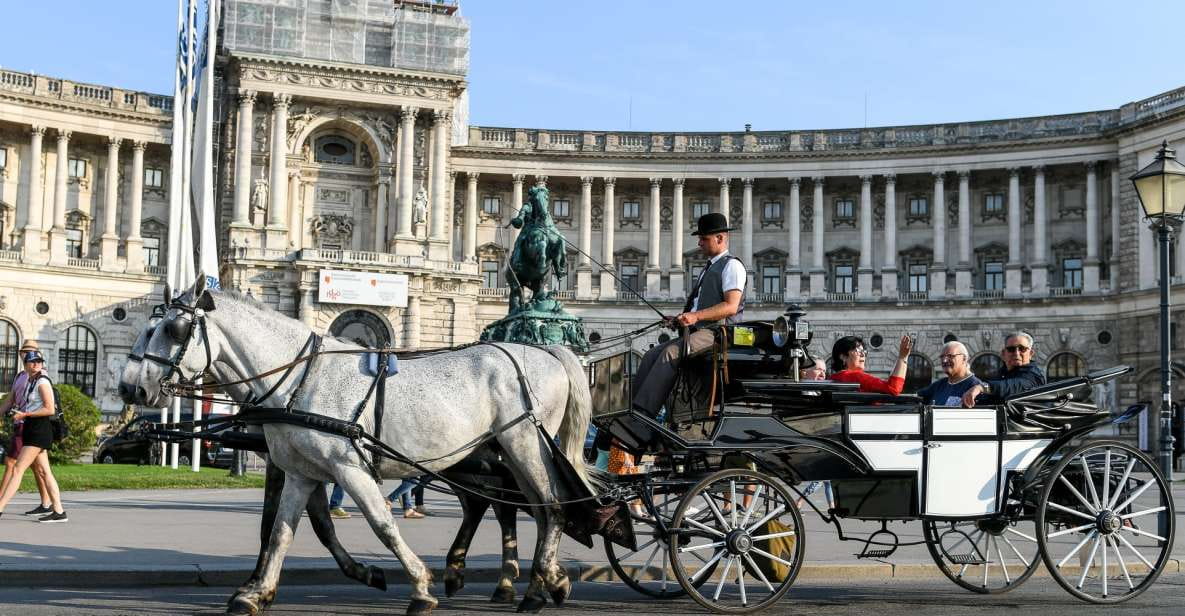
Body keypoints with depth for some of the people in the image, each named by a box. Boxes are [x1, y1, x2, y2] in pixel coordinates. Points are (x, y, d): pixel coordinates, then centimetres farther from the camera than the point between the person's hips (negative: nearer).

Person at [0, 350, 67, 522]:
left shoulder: (42, 382, -9)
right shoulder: (31, 382, 18)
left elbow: (49, 410, -16)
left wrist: (25, 415, -15)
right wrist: (21, 415, 13)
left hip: (39, 430, -9)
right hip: (31, 430, 9)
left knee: (18, 470, -11)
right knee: (45, 472, 6)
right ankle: (59, 512, 5)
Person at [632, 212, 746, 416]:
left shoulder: (732, 265, -4)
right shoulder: (709, 268, 27)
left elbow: (730, 306, -16)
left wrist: (696, 316, -24)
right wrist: (682, 318, 10)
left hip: (717, 332, -10)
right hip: (697, 332, 10)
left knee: (671, 353, -30)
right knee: (651, 356, -5)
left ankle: (644, 411, -36)